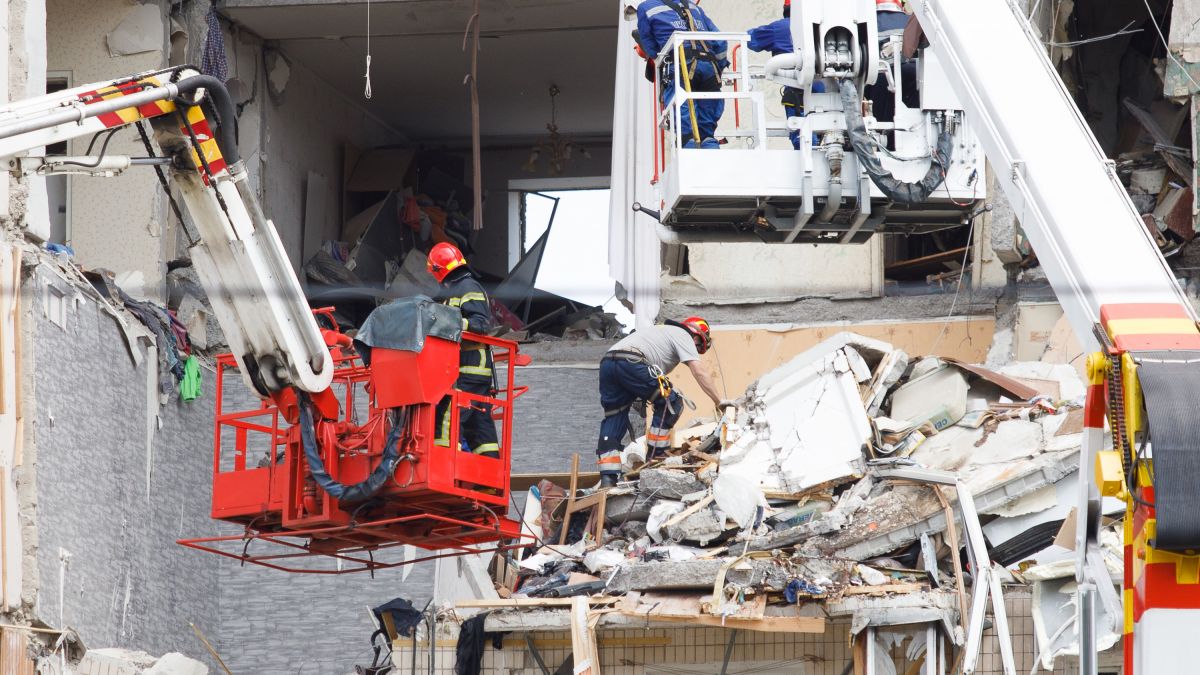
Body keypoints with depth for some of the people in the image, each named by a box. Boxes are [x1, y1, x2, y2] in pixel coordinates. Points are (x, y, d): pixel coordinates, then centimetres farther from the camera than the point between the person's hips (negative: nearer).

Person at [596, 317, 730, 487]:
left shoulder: (665, 331, 40)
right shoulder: (683, 335, 14)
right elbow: (700, 372, 4)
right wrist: (719, 401, 5)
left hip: (607, 362, 9)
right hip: (630, 362, -9)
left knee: (614, 420, 10)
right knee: (671, 404, 5)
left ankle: (608, 478, 1)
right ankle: (656, 456, 6)